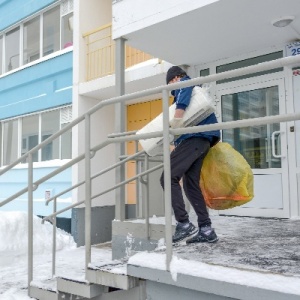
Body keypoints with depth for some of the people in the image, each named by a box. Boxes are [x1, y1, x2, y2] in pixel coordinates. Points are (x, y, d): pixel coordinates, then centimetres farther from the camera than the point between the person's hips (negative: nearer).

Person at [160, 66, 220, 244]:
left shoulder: (184, 84, 5)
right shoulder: (195, 90, 33)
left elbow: (182, 104, -17)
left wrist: (174, 126, -17)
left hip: (194, 138, -10)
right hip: (201, 139, 10)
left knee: (168, 177, -14)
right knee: (191, 183, 8)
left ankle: (184, 224, -16)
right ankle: (206, 229, 7)